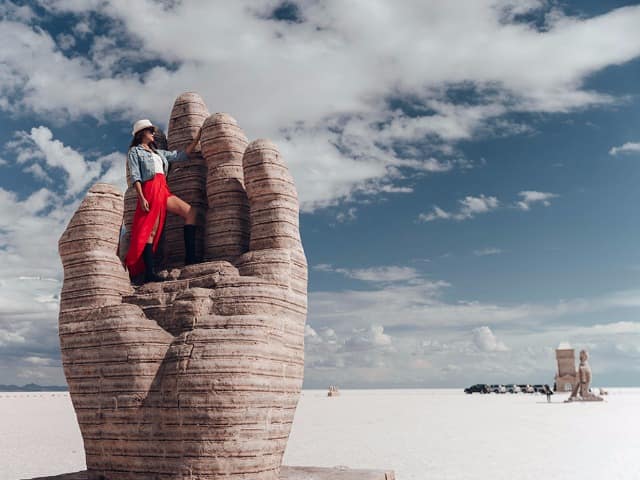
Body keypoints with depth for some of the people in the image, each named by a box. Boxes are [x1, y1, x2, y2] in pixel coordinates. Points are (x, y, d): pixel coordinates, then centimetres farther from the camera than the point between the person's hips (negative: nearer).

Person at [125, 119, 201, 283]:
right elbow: (135, 176, -4)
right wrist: (141, 197, -17)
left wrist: (196, 139, 22)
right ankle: (149, 273, -17)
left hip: (163, 190, 7)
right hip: (150, 190, -7)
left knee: (190, 212, -8)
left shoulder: (158, 152, 28)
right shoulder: (134, 151, 8)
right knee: (151, 231, -13)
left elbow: (180, 155, 26)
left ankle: (190, 257, -12)